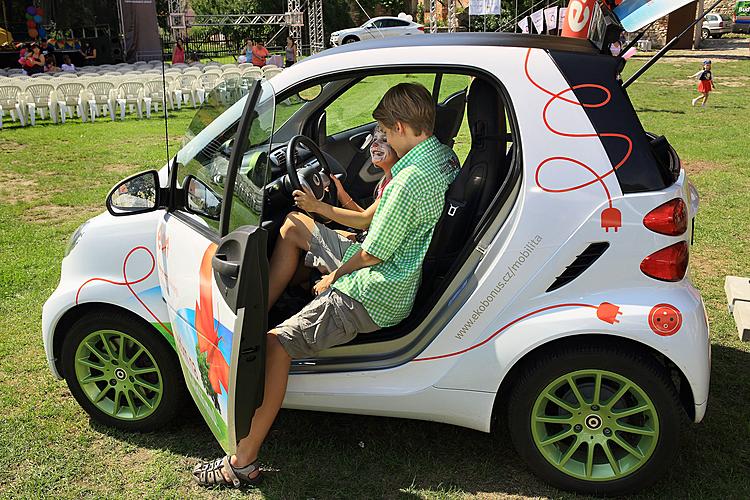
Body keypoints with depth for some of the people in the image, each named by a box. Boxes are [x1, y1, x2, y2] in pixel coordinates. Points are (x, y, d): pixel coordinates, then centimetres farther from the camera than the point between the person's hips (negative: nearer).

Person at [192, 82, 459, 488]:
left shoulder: (411, 181, -27)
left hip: (372, 296, -11)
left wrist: (334, 278, -3)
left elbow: (373, 254, -19)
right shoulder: (445, 157, 4)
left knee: (277, 344, -19)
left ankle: (244, 461, -13)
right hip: (398, 272, 11)